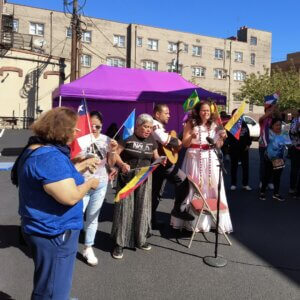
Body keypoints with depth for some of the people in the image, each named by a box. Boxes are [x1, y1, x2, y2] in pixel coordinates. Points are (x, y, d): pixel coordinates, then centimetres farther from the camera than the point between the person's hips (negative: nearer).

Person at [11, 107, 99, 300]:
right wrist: (89, 183, -14)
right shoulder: (50, 156, -28)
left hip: (47, 229, 11)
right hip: (54, 232, -11)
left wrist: (82, 166, 13)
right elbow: (70, 196, -32)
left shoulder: (38, 149, 7)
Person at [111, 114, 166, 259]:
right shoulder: (127, 138, -9)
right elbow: (115, 153, -10)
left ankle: (141, 239, 26)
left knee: (142, 207, 10)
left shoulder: (152, 141, 8)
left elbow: (155, 157, 15)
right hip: (127, 177, -5)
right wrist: (122, 164, -27)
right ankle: (119, 243, 7)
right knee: (124, 207, -3)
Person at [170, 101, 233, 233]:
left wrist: (221, 138, -12)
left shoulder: (214, 125, 6)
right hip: (194, 159, -2)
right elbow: (185, 144, -5)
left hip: (210, 160, 3)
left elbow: (218, 146, 7)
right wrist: (191, 136, -23)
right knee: (192, 188, 5)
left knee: (212, 188, 5)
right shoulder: (191, 124, -2)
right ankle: (191, 219, 18)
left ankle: (210, 220, 19)